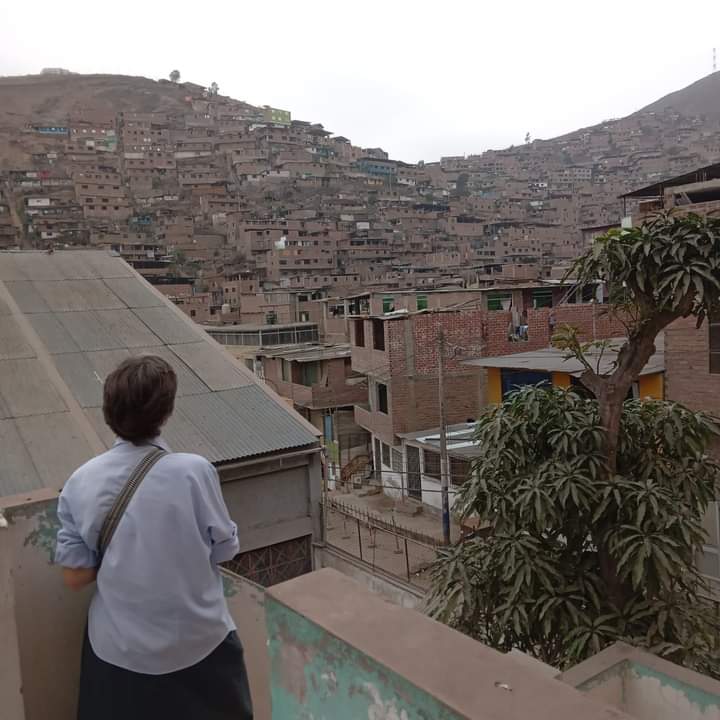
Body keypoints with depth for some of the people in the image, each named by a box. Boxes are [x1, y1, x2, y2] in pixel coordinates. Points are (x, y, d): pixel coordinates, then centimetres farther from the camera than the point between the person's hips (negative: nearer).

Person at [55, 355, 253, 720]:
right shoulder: (194, 470, -23)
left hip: (119, 648, 2)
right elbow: (224, 549, -11)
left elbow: (75, 575, -6)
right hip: (199, 640, -2)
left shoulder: (80, 483, -14)